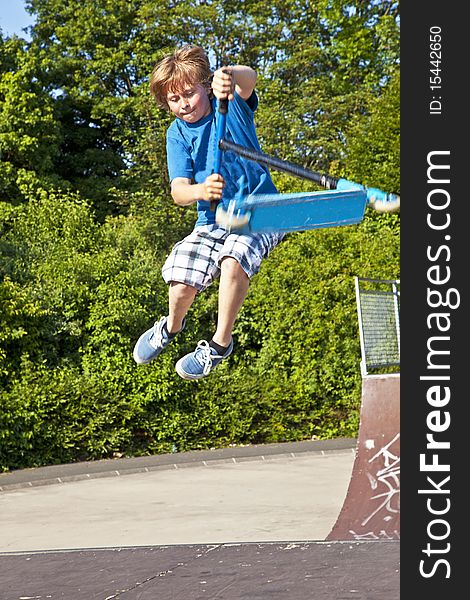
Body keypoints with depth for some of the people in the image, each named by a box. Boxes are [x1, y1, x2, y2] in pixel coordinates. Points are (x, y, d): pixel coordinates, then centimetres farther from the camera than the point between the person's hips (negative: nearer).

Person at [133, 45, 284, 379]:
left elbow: (249, 79, -30)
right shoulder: (178, 134, 3)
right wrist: (201, 191, -31)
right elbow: (178, 191, -6)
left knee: (234, 259, -35)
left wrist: (230, 76, -55)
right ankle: (172, 327, 28)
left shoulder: (232, 106, -5)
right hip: (213, 221, 3)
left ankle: (221, 344, -14)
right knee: (181, 289, -12)